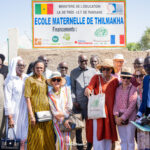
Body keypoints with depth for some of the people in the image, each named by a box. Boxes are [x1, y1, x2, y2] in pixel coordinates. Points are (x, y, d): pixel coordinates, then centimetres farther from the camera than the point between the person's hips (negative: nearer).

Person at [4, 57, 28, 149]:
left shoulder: (27, 78, 8)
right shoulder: (10, 80, -6)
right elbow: (7, 99, -8)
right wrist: (10, 117, -13)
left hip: (25, 110, 4)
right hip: (15, 111, -4)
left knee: (24, 134, 5)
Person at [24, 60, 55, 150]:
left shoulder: (45, 80, 16)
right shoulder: (30, 80, -1)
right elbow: (27, 98, -7)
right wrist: (31, 115, -15)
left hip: (46, 111, 5)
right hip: (36, 111, -5)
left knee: (48, 136, 7)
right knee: (36, 137, -2)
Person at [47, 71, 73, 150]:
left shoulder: (66, 89, 6)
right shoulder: (50, 94, 1)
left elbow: (69, 106, 4)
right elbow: (53, 110, -3)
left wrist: (66, 118, -4)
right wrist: (63, 120, -9)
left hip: (67, 118, 1)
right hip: (57, 120, -1)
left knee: (67, 139, -11)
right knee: (60, 139, -15)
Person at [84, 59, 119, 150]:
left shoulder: (115, 80, 6)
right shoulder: (96, 78, 1)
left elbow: (117, 96, 6)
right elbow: (89, 87, -14)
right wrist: (88, 90, -39)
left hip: (110, 110, 2)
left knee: (108, 133, 5)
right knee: (98, 133, -7)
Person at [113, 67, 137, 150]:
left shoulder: (133, 89, -7)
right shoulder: (118, 89, 9)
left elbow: (132, 106, -12)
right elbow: (116, 103, 8)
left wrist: (123, 118, -13)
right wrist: (116, 116, -6)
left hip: (130, 118, -4)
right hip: (119, 118, 5)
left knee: (130, 140, 1)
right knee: (123, 140, 12)